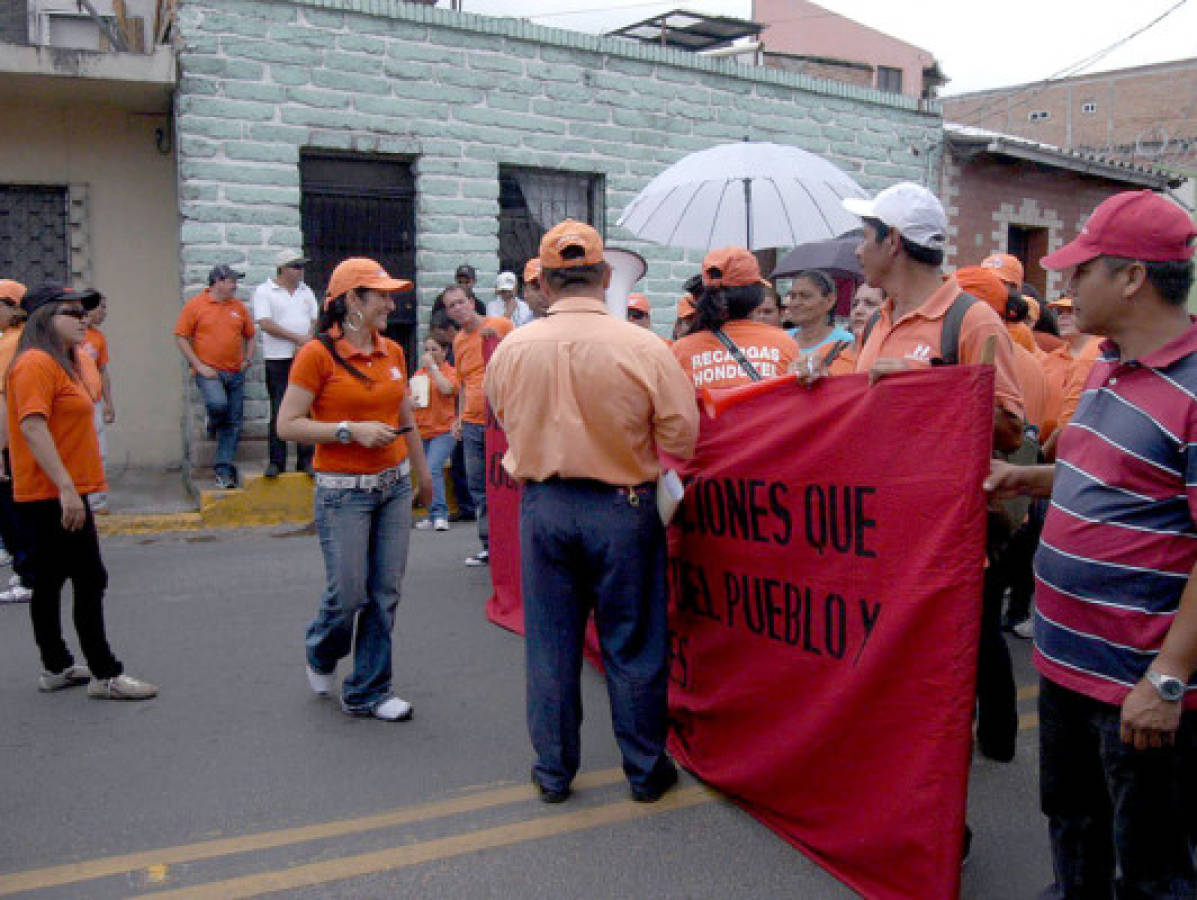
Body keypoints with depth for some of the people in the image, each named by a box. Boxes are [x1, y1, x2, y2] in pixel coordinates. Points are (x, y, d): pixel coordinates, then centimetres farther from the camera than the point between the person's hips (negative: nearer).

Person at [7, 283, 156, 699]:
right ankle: (105, 674, 2)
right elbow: (32, 427, -25)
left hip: (56, 493, 10)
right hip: (53, 494, -10)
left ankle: (56, 668, 26)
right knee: (90, 580, -6)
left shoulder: (72, 360, 15)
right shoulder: (37, 363, -15)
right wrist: (67, 487, -28)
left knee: (50, 580, 15)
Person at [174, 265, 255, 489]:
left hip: (235, 374, 4)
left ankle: (224, 470, 8)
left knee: (233, 423, 1)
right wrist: (199, 365, -9)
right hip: (209, 372, -4)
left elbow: (249, 335, 23)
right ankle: (213, 426, 7)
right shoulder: (195, 305, 0)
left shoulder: (239, 307, 13)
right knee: (217, 404, -30)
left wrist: (248, 359, 7)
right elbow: (181, 337, -1)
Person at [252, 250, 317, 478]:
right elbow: (265, 324, -11)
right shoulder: (264, 291, -1)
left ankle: (305, 460, 10)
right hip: (278, 359, -4)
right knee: (279, 412, 0)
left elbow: (314, 321, 11)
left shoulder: (306, 292, 14)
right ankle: (276, 461, 8)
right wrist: (297, 338, -13)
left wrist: (305, 344, -7)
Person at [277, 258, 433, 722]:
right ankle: (321, 654, 34)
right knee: (348, 594, -1)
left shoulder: (392, 352, 8)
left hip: (393, 486, 6)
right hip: (343, 491, -5)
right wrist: (351, 430, -17)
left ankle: (366, 692, 21)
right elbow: (287, 425, -12)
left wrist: (423, 474, 23)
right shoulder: (317, 354, -10)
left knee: (385, 594, 6)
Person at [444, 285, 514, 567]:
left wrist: (498, 342, -17)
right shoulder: (458, 341, 14)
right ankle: (489, 546, 18)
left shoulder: (501, 325, -3)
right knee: (478, 488, 9)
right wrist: (460, 418, 17)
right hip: (472, 424, 6)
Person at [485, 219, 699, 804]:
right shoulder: (644, 348, -15)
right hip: (623, 507, -1)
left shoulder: (511, 350, -7)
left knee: (550, 645, 14)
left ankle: (553, 772, 26)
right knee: (632, 645, 12)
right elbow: (681, 436, -9)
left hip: (543, 505, 2)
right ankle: (646, 771, 26)